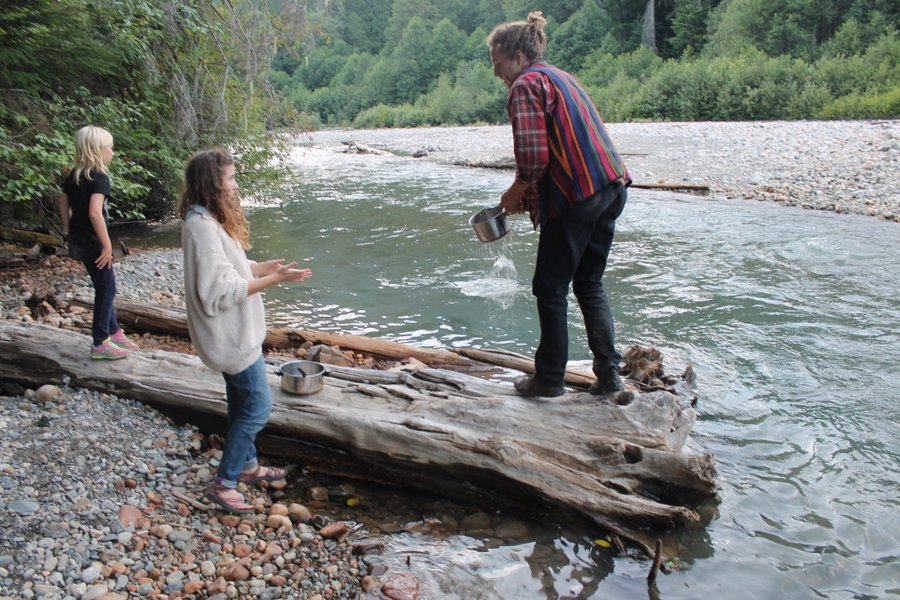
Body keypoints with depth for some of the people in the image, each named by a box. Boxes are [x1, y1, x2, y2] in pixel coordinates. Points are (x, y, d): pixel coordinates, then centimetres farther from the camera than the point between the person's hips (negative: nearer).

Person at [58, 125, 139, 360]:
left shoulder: (73, 175, 8)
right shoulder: (99, 177, -19)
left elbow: (63, 203, 14)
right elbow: (95, 212, -29)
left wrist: (69, 231, 19)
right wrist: (107, 245, -25)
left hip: (79, 240, 9)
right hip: (92, 241, -9)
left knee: (104, 286, 19)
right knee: (106, 288, 1)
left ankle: (114, 332, 30)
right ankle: (100, 344, 8)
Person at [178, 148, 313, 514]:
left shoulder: (211, 220, 7)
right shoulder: (202, 226, -25)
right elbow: (224, 289, -27)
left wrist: (263, 267, 3)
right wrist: (277, 279, -26)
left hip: (235, 330, 10)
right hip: (230, 333, -10)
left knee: (242, 402, 21)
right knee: (258, 405, -2)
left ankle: (247, 465, 37)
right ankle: (223, 483, 10)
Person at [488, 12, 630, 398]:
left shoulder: (527, 84, -7)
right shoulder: (559, 76, 22)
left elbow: (534, 156, -18)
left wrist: (516, 192, -1)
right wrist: (528, 195, 21)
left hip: (576, 196, -9)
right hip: (611, 186, 9)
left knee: (550, 289, 4)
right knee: (589, 284, 16)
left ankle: (550, 378, 14)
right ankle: (609, 372, 15)